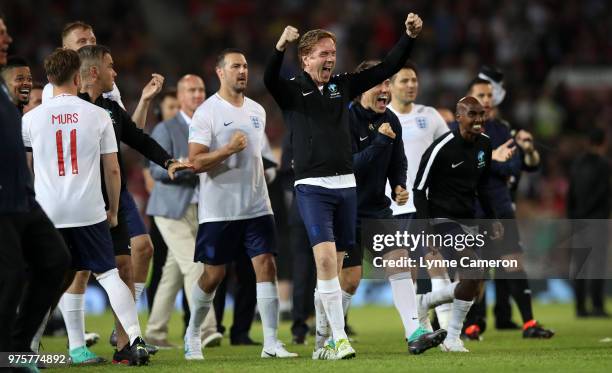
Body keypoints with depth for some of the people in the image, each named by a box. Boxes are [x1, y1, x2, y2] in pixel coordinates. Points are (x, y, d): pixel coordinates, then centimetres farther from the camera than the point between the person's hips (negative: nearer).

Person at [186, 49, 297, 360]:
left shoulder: (257, 111, 12)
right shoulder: (207, 112, -8)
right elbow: (196, 162, -14)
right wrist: (228, 149, -26)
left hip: (256, 207, 5)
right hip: (219, 211, -5)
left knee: (266, 266, -7)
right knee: (213, 274, 3)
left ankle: (271, 341, -7)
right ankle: (192, 335, 24)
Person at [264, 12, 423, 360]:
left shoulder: (344, 86, 11)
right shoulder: (292, 91, -1)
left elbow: (388, 68, 10)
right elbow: (269, 80, -23)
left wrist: (410, 37, -3)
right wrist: (280, 48, -41)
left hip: (345, 185, 5)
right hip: (312, 186, -5)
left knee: (334, 267, 9)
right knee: (325, 259, -18)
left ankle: (322, 341, 19)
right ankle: (339, 339, -20)